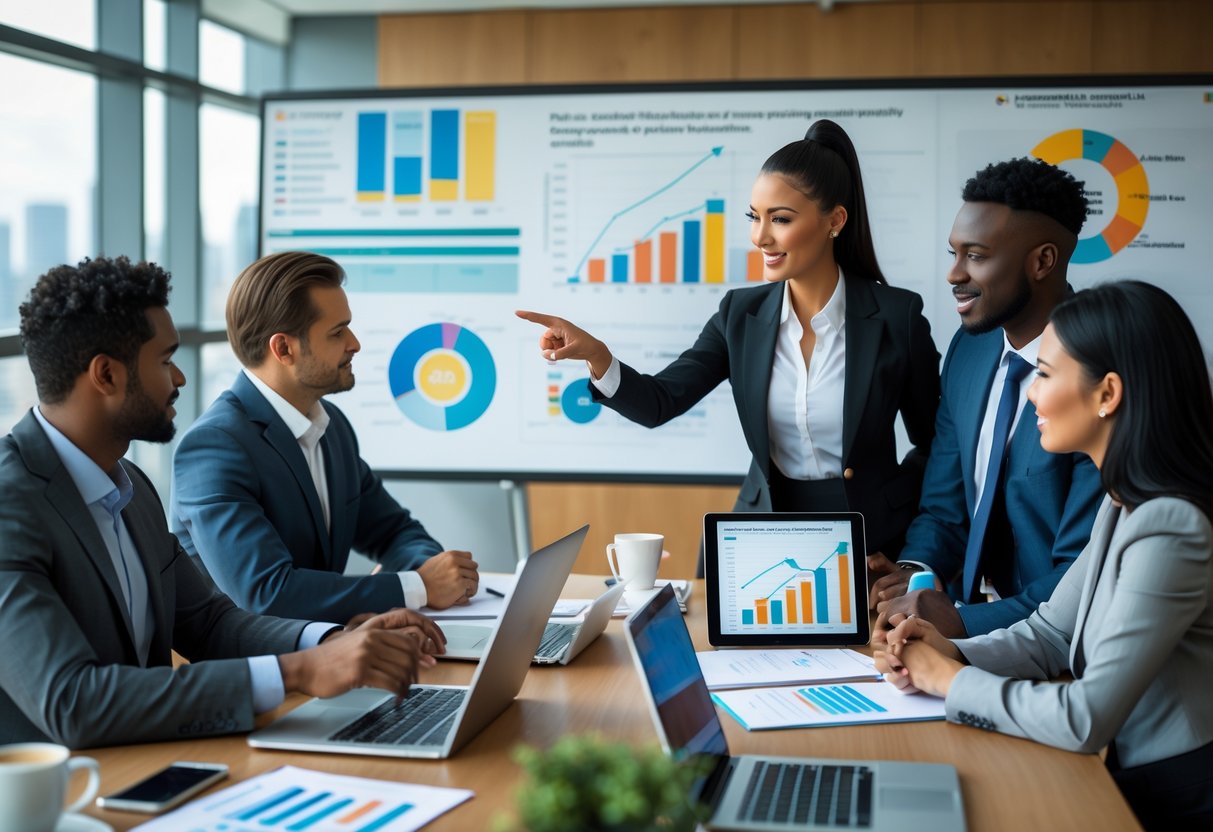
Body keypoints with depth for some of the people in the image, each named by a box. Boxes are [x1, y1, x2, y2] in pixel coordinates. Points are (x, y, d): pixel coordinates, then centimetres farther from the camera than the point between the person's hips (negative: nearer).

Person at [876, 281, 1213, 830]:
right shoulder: (1125, 504, 5)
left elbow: (1085, 721, -25)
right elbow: (1051, 632, 10)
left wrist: (954, 681, -12)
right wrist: (952, 654, -7)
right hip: (1136, 781, 7)